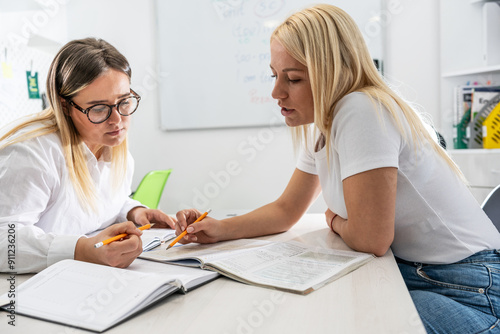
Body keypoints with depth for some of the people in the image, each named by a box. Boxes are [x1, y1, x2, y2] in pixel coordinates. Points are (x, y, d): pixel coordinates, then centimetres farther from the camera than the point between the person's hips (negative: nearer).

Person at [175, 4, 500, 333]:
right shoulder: (321, 125, 3)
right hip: (406, 269, 7)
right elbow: (286, 211, 10)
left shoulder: (362, 112, -25)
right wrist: (221, 228, -5)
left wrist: (335, 221, -3)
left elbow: (370, 238, -25)